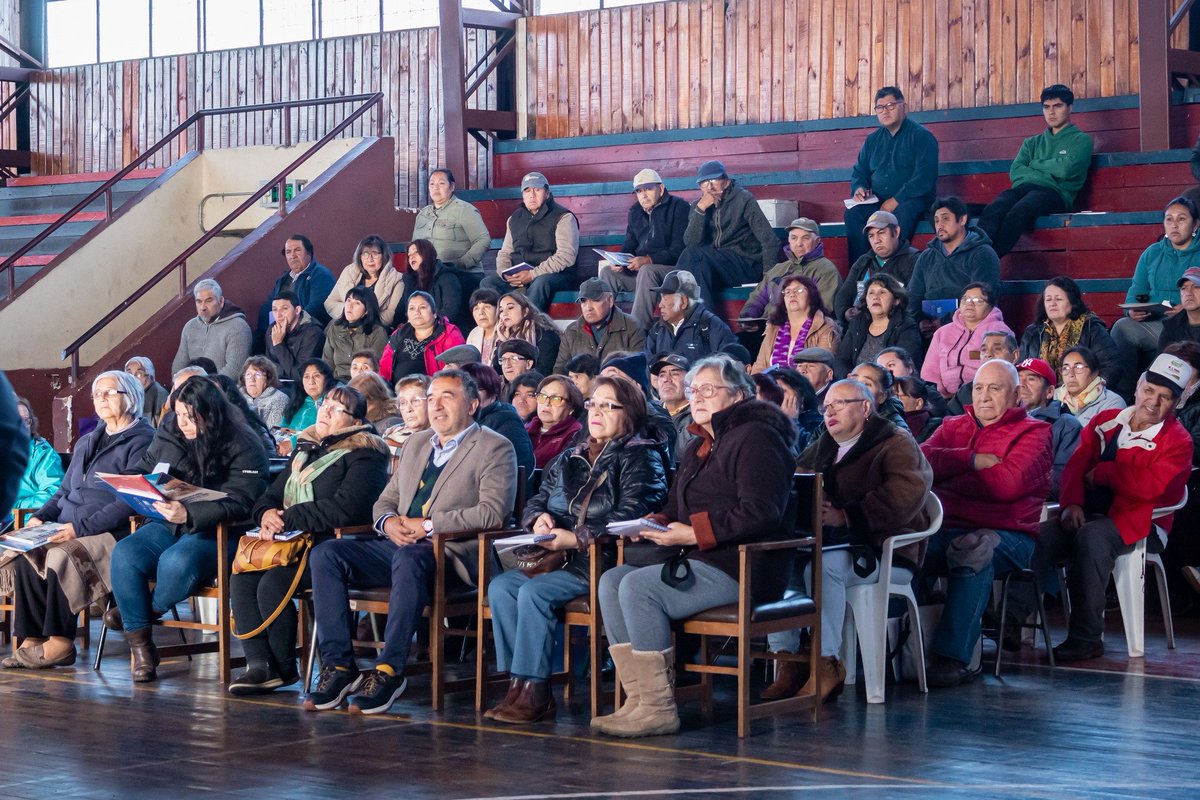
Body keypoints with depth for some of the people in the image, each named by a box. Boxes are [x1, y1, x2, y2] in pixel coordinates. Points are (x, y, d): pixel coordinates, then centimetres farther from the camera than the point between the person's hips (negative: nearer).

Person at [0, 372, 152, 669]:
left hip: (111, 534, -7)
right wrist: (41, 517, 5)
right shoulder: (87, 443, 24)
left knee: (61, 556, -33)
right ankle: (32, 638, -21)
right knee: (24, 555, -20)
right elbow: (64, 491, 27)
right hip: (68, 532, 7)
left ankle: (60, 642, -25)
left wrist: (81, 527, -21)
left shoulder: (142, 441, -3)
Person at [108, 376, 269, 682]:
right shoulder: (179, 439, 15)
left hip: (218, 533, -7)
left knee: (177, 562, -37)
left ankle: (150, 611, -4)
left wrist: (189, 515, -31)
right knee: (124, 554, -22)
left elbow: (238, 504, -18)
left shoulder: (244, 446, -8)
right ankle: (140, 643, -17)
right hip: (172, 525, 7)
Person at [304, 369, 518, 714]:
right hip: (398, 545, 7)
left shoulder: (494, 448, 1)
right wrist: (388, 521, -1)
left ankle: (390, 670, -33)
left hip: (452, 554, -7)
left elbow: (493, 512, -12)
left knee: (409, 559, -40)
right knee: (325, 554, -15)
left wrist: (427, 526, -15)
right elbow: (385, 500, 26)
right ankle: (338, 665, -17)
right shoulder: (416, 444, 24)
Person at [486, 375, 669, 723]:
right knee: (500, 586, -16)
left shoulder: (640, 457, -2)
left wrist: (577, 537, -22)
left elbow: (630, 515, -16)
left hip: (605, 561, -8)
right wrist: (539, 518, -3)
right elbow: (536, 501, 23)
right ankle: (518, 683, -18)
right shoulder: (569, 459, 23)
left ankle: (534, 692, -25)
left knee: (534, 592, -28)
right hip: (561, 560, 8)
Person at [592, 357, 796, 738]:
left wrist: (694, 534, -20)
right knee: (612, 581, -6)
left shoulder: (755, 438, -9)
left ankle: (658, 708, -23)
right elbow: (678, 510, 27)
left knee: (638, 586, -25)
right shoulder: (698, 448, 23)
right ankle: (637, 698, -13)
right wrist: (656, 524, 3)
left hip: (744, 570, -10)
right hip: (698, 563, 10)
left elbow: (761, 513, -21)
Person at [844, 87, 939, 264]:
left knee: (900, 215, -39)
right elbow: (859, 171, 24)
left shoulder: (921, 136, -1)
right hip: (877, 202, 5)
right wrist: (859, 188, -1)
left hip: (912, 200, -5)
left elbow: (924, 178, -12)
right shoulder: (873, 140, 19)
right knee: (852, 213, -25)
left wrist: (896, 200, -19)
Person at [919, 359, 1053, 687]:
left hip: (1007, 533, -4)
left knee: (972, 549, -38)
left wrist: (948, 477, -1)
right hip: (947, 527, 4)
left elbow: (1009, 483, -11)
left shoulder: (1033, 432, 8)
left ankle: (954, 657, -37)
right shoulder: (953, 426, 24)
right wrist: (973, 460, -6)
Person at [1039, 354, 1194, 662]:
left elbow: (1152, 485, -17)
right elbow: (1076, 465, 9)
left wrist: (1101, 473, -8)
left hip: (1137, 523, -4)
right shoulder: (1106, 421, 15)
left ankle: (1086, 638, -33)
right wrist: (1072, 503, -10)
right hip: (1089, 514, 5)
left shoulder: (1177, 441, -1)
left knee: (1092, 537, -37)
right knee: (1038, 536, -25)